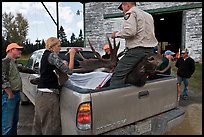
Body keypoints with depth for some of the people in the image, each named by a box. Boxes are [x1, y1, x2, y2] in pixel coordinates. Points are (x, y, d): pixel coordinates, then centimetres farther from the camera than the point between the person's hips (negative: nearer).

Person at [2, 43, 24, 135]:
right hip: (8, 96, -10)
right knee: (7, 124, -3)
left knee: (14, 121, 19)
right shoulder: (5, 61, -13)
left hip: (16, 95, 10)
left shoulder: (13, 62, 17)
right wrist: (10, 94, -17)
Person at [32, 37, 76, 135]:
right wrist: (72, 55, -7)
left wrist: (63, 64, 15)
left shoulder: (45, 55, 15)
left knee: (39, 126, 18)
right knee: (51, 127, -1)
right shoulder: (52, 55, -11)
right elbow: (69, 71, -15)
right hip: (49, 95, -9)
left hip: (40, 94, 9)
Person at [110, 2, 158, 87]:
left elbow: (130, 31, -17)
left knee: (117, 76, -13)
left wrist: (117, 34, -4)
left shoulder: (131, 13, -2)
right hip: (150, 50, 9)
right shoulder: (148, 15, 25)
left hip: (137, 50, -9)